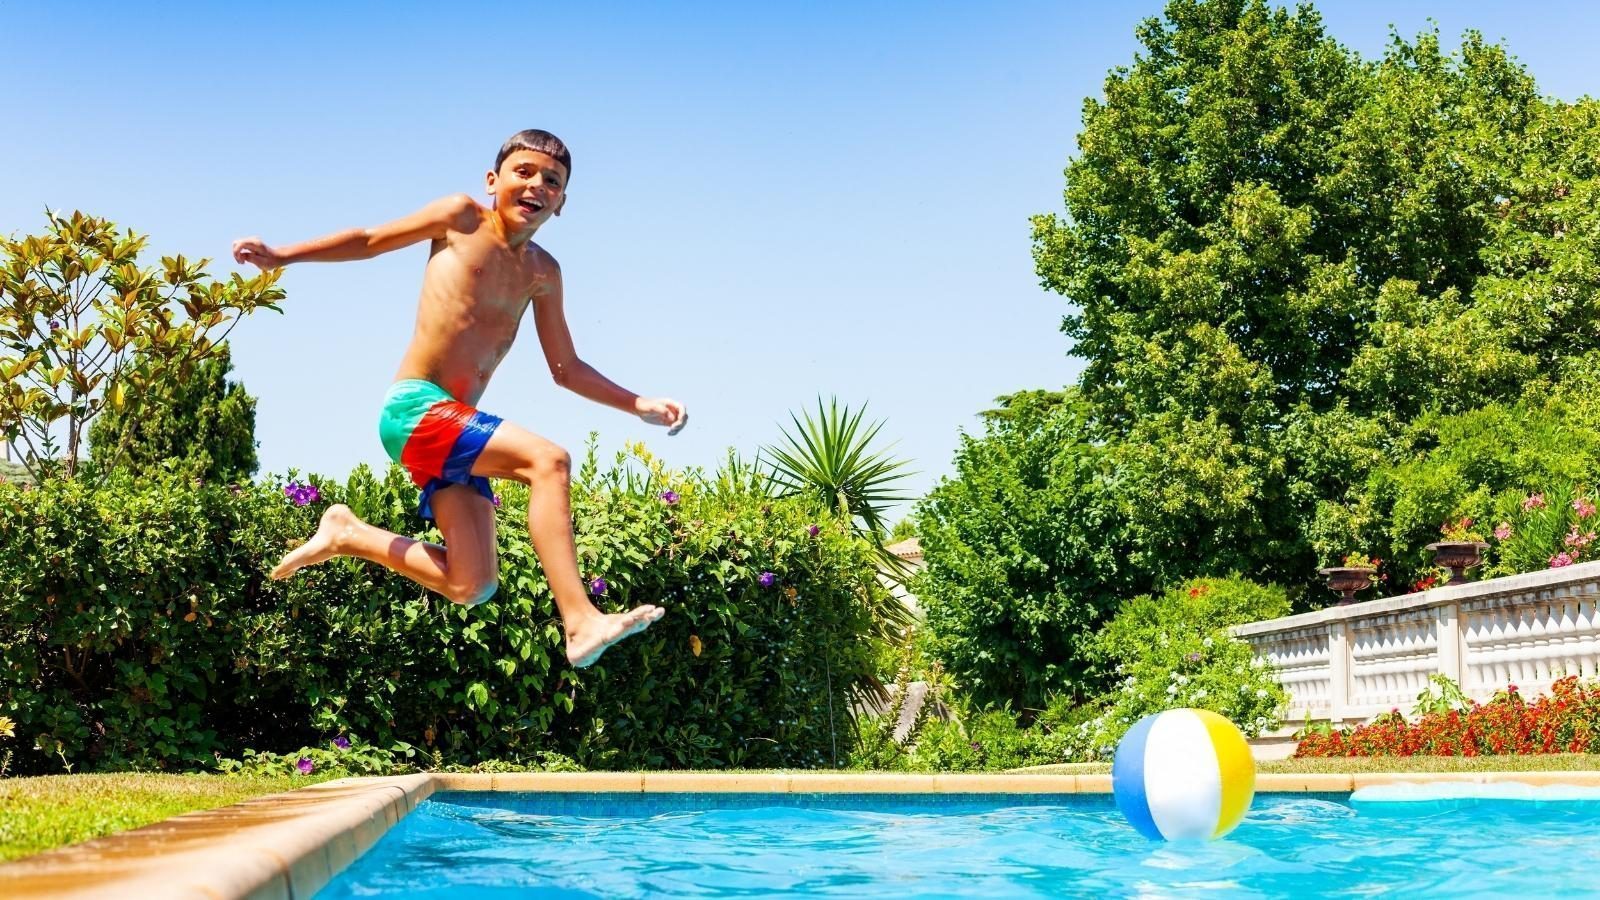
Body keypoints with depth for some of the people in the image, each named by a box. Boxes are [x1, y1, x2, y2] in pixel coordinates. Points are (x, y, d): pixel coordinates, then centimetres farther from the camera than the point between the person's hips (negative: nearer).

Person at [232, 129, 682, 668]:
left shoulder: (541, 273, 16)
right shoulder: (463, 218, 2)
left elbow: (567, 370, 21)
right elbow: (370, 241, 11)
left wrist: (639, 405, 12)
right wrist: (281, 256, 6)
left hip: (454, 424, 7)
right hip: (415, 407, -7)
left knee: (471, 588, -1)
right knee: (547, 460, -28)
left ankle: (349, 537, 19)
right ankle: (582, 623, -36)